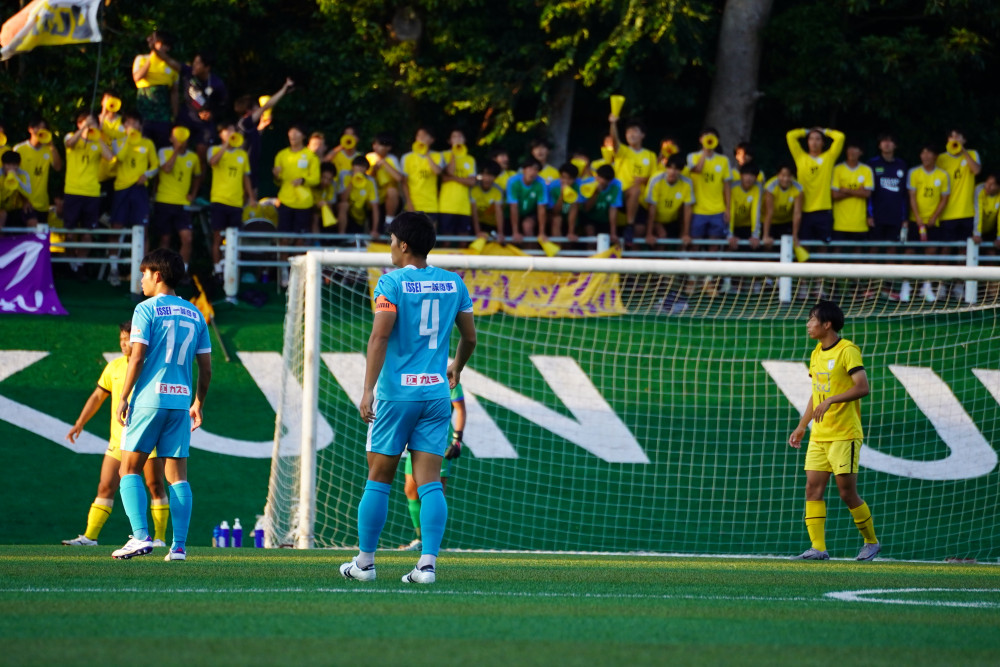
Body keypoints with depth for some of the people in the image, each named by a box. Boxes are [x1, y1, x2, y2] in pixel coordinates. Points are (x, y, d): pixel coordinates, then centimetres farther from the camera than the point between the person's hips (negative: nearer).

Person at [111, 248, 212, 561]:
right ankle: (179, 545, -1)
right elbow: (206, 367, 12)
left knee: (130, 469, 2)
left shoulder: (146, 310, -4)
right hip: (181, 402, 5)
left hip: (149, 398, -5)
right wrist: (198, 404, 21)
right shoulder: (195, 314, 12)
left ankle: (140, 536, -13)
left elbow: (137, 357, -10)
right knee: (177, 475, 5)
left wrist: (123, 398, -5)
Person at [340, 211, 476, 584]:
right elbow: (469, 336, 16)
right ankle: (428, 563, -10)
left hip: (396, 392, -4)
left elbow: (380, 334, -17)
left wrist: (368, 389, -19)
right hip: (436, 394, 4)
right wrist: (456, 368, 36)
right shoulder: (453, 283, 8)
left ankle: (364, 562, 12)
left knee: (378, 479, 6)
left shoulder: (392, 283, -7)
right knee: (429, 481, 0)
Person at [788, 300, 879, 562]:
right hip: (819, 436, 8)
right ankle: (818, 547, -4)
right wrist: (801, 427, 21)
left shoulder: (847, 351, -10)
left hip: (845, 435, -8)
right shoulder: (817, 354, 15)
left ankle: (871, 542, 13)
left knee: (847, 492, -5)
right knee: (813, 488, -3)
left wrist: (831, 400, -27)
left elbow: (863, 387, -20)